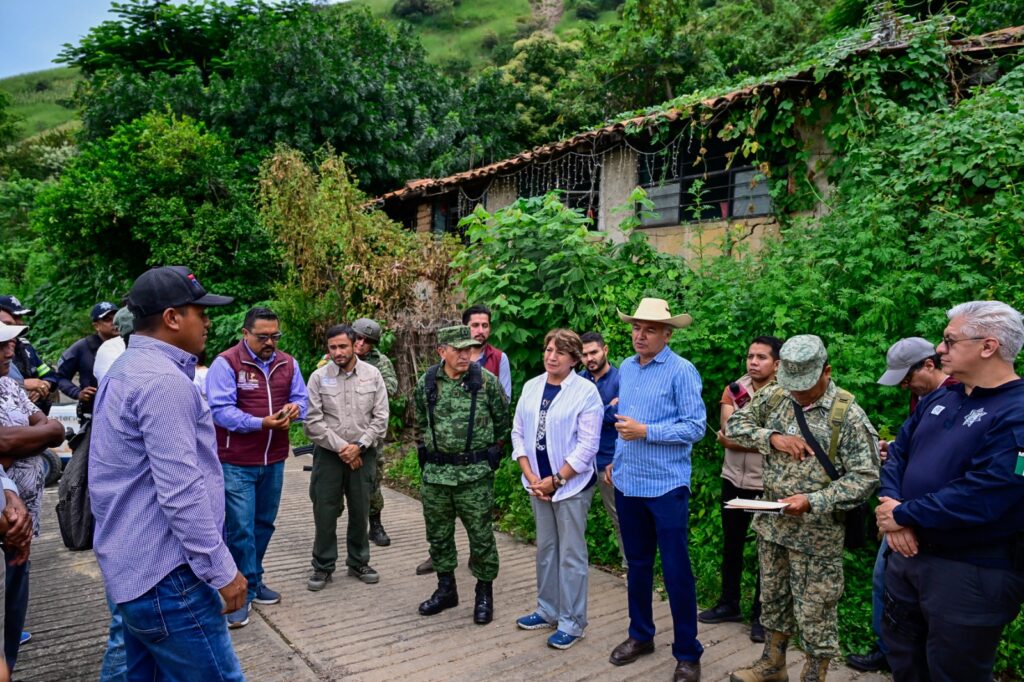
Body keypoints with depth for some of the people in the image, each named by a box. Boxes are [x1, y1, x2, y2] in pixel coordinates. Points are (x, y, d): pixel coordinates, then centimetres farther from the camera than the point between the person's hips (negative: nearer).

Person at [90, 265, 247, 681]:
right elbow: (180, 492, -24)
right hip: (166, 575, -10)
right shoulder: (164, 380, -20)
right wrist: (221, 571, -18)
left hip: (132, 566, 10)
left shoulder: (128, 369, 14)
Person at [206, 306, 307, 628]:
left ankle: (253, 581, 33)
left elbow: (301, 397, 12)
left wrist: (295, 407, -13)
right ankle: (242, 592, 12)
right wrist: (262, 423, -27)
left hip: (274, 460, 6)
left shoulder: (288, 363, 7)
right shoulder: (226, 363, -11)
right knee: (240, 529, -3)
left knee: (264, 524, 16)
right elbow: (220, 409, -18)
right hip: (236, 463, -6)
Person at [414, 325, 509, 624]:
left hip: (475, 473, -3)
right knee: (438, 534, 14)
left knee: (480, 535, 5)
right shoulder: (426, 382, 1)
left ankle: (485, 594, 22)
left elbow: (502, 420, 5)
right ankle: (446, 589, 32)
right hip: (435, 475, 4)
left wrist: (493, 450, 9)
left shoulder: (486, 381, -7)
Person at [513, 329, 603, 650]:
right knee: (545, 548, 16)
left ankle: (572, 622, 18)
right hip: (538, 483, 5)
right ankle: (548, 610, 32)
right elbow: (518, 433, 6)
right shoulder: (531, 387, 4)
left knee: (571, 554, 4)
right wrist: (531, 476, -4)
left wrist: (556, 481, -13)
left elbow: (587, 446, -14)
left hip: (572, 485, -5)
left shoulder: (586, 391, -12)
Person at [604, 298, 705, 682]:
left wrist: (645, 431, -20)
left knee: (676, 570, 3)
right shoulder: (626, 369, 8)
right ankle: (640, 635, 36)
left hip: (666, 485, -6)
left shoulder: (682, 371, -11)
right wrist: (614, 459, 15)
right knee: (637, 564, 18)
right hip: (627, 483, 6)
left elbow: (695, 427, -16)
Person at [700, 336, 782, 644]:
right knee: (731, 545, 17)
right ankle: (729, 604, 34)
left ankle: (761, 615, 25)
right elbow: (727, 436, -12)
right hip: (734, 480, 4)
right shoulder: (733, 390, -2)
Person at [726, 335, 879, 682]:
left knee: (814, 612, 7)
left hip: (817, 532, -5)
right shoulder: (775, 398, 1)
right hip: (771, 523, 5)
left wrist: (812, 502, -26)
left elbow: (865, 476, -15)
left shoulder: (848, 415, -14)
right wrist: (771, 437, -13)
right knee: (772, 596, 20)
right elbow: (735, 423, 6)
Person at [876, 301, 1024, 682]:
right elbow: (898, 454, 9)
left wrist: (902, 515, -17)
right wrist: (891, 507, -10)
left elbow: (978, 498, -29)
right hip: (909, 552, 8)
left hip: (972, 572, -8)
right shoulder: (938, 400, 7)